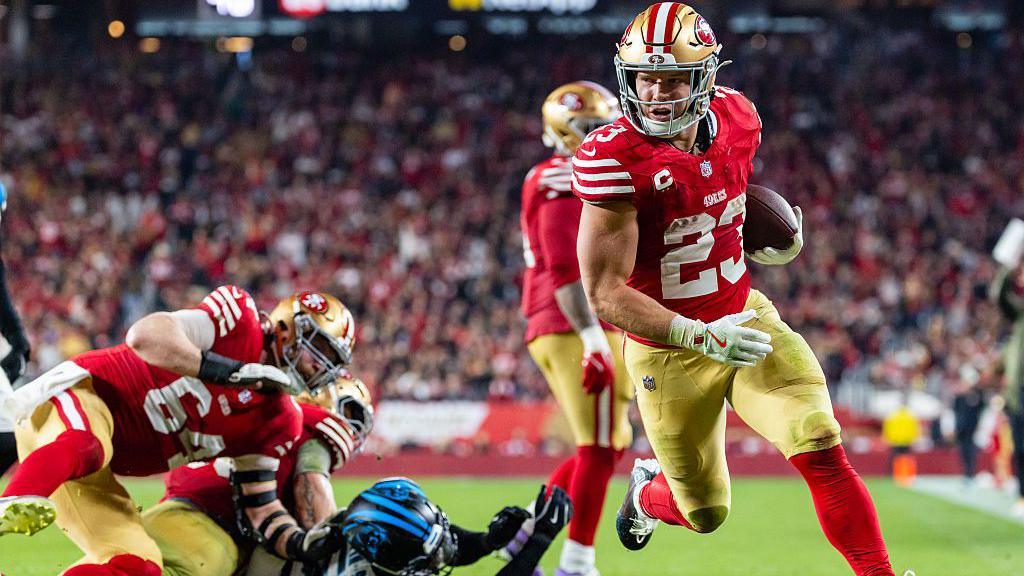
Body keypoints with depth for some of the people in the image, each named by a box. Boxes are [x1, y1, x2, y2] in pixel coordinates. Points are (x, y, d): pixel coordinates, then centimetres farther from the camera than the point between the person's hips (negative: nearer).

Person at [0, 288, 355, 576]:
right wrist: (233, 372, -23)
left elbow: (260, 505, 9)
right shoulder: (240, 321, -6)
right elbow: (145, 336, -20)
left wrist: (300, 543, -12)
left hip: (93, 473, 7)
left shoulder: (277, 422, 13)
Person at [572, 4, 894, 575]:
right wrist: (702, 337, -32)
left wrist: (764, 241, -2)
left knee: (822, 452, -18)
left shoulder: (736, 118, -7)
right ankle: (648, 492, 48)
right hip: (670, 350, -4)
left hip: (745, 315, 4)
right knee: (706, 513, 13)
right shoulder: (614, 159, -25)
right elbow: (606, 294, -24)